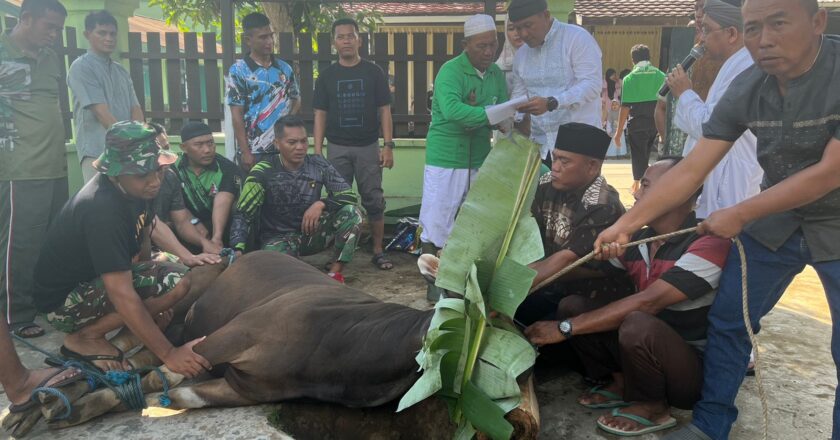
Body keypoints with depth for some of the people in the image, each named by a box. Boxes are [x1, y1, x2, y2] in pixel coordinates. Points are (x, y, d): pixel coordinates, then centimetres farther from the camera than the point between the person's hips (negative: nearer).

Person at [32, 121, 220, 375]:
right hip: (64, 301, -9)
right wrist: (168, 354, -35)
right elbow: (123, 295, -36)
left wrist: (188, 257, -2)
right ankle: (85, 337, -9)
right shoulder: (102, 210, -33)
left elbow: (152, 224, 15)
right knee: (175, 281, -24)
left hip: (95, 279, 9)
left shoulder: (132, 187, -6)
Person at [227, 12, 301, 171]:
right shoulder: (238, 71, -5)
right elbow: (237, 115, -7)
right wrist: (245, 152, -11)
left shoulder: (285, 68, 7)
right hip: (254, 151, -3)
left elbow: (296, 100, 18)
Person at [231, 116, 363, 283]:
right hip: (278, 238, -3)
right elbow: (242, 215, -15)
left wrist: (321, 204, -25)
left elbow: (349, 195, -7)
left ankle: (334, 273, -13)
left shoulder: (318, 164, -5)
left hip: (312, 233, 3)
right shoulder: (263, 172, -13)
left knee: (352, 212, -22)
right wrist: (238, 249, -32)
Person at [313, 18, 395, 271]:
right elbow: (320, 115, 5)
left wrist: (388, 145, -7)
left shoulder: (374, 72, 2)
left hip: (368, 147, -1)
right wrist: (317, 151, -2)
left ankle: (378, 251, 11)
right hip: (337, 149, 1)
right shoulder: (326, 76, 5)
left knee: (374, 201, 2)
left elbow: (384, 110, 2)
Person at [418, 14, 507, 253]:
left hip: (480, 160, 6)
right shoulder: (451, 71, -14)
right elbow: (451, 110, -32)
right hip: (446, 159, -6)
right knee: (437, 223, 2)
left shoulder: (496, 73, 7)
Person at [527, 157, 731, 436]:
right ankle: (624, 383, 6)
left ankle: (652, 406, -7)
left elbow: (648, 302, -30)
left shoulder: (709, 243, -23)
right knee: (572, 306, -8)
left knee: (638, 325, -36)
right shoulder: (637, 240, 0)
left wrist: (565, 328, -28)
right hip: (651, 348, 6)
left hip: (697, 368, -6)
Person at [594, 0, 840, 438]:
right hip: (775, 218, 4)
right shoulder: (745, 89, -12)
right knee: (726, 321, 6)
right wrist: (625, 225, -17)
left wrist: (739, 215, -18)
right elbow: (691, 170, -11)